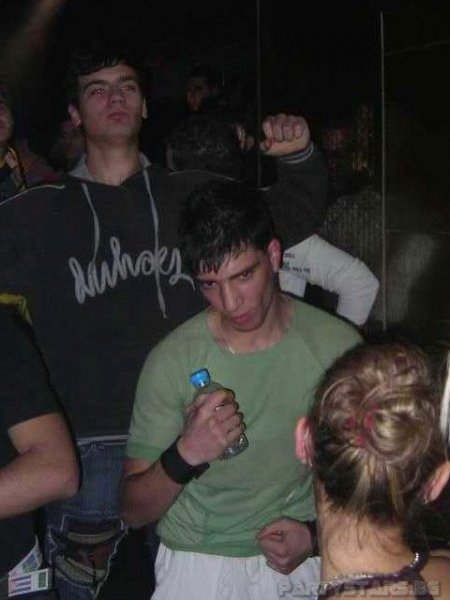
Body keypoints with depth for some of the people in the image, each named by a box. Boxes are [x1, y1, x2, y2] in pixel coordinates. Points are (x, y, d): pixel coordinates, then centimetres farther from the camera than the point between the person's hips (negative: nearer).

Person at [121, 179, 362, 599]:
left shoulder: (337, 345, -4)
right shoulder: (172, 360, -6)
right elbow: (133, 511, -2)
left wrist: (317, 534, -8)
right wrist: (186, 454, -19)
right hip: (197, 561, -1)